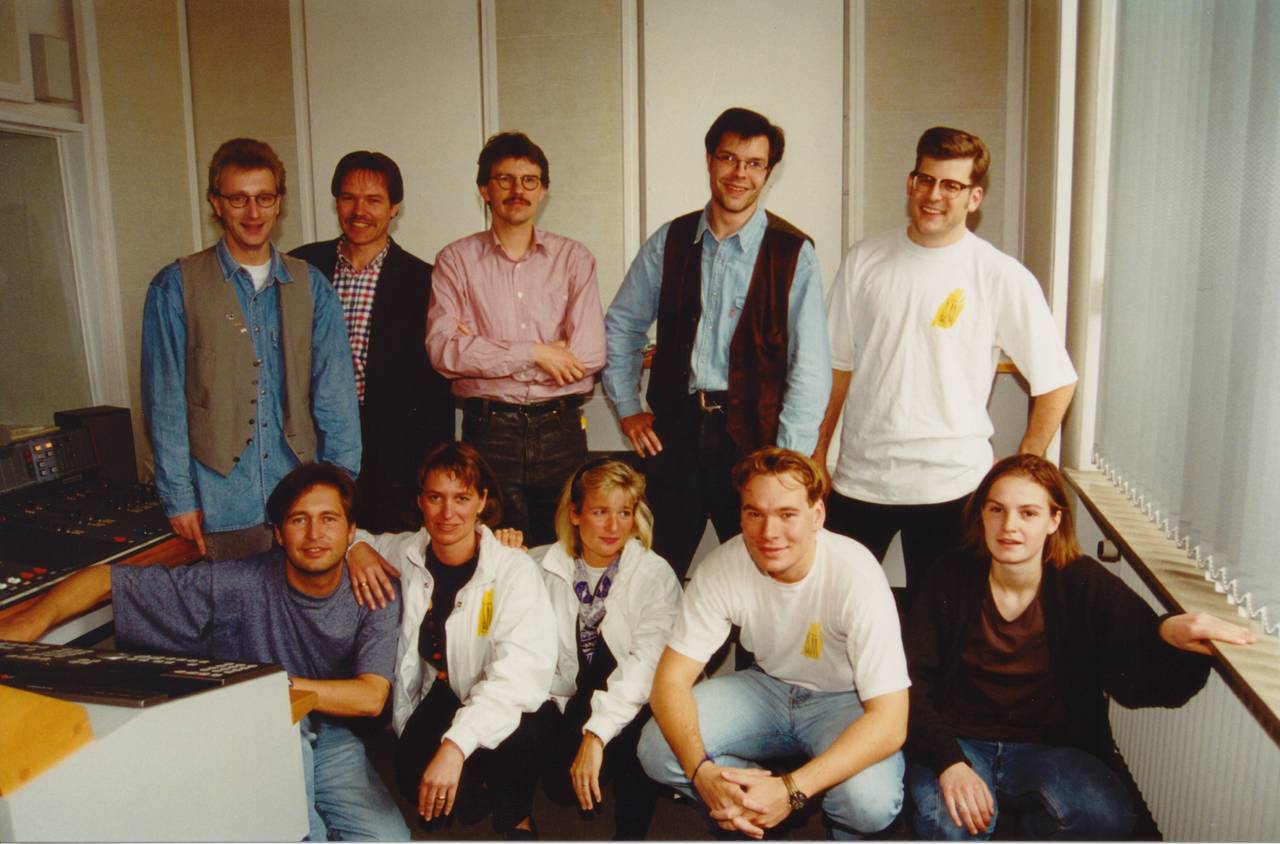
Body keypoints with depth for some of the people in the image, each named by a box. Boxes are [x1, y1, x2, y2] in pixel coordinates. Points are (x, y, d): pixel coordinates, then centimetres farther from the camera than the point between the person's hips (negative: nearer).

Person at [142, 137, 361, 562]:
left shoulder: (311, 286, 8)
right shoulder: (175, 287, 2)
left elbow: (335, 393, 4)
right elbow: (165, 402, 1)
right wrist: (178, 497, -3)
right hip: (221, 507, -2)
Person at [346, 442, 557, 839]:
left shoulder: (514, 570, -18)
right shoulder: (405, 552, -2)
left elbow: (520, 672, -31)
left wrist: (455, 745, -43)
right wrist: (356, 548, -8)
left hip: (510, 704, -4)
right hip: (443, 696, 4)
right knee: (415, 777, -24)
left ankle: (515, 817, 2)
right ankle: (476, 792, 13)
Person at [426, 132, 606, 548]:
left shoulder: (573, 258, 6)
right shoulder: (456, 260, 5)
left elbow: (589, 354, -7)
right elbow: (442, 350, -9)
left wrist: (481, 351, -7)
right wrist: (534, 353, -12)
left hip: (560, 430, 1)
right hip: (489, 430, -1)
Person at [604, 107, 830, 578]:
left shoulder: (793, 253, -4)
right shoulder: (670, 241, 5)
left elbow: (810, 367, -7)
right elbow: (621, 326, 15)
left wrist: (787, 463, -11)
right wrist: (627, 408, 9)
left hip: (753, 435, -2)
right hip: (675, 430, 3)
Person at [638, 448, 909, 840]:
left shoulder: (855, 574, -29)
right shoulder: (722, 568, -20)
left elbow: (889, 721, -30)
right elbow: (672, 678, -17)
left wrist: (791, 790, -39)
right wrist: (702, 771, -35)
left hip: (843, 700, -2)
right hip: (767, 685, 3)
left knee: (870, 799, -33)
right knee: (657, 748, -20)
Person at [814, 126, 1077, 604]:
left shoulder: (1002, 277, -7)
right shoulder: (865, 260, 3)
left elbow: (1056, 383, -2)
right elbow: (839, 366, 8)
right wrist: (817, 454, 6)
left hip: (949, 486, -2)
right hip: (859, 479, 3)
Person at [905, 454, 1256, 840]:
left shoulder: (1086, 585, -4)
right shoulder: (952, 579, -5)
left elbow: (1144, 681, -16)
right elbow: (914, 685, -7)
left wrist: (1167, 634, -39)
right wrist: (948, 762, -22)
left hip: (1048, 749, 1)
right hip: (960, 744, -1)